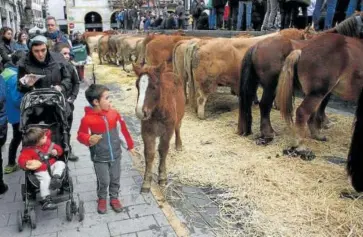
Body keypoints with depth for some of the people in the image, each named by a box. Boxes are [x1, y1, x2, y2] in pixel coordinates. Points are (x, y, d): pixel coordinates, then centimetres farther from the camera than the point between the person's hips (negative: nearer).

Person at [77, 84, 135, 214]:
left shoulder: (114, 113, -7)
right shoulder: (87, 119, -19)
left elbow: (123, 130, 3)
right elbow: (81, 135, -8)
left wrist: (130, 146, 11)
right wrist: (89, 140, -31)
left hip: (115, 155, 3)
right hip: (100, 158, -3)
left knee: (115, 179, 15)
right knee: (103, 181, 7)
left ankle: (114, 198, 37)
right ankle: (102, 199, 34)